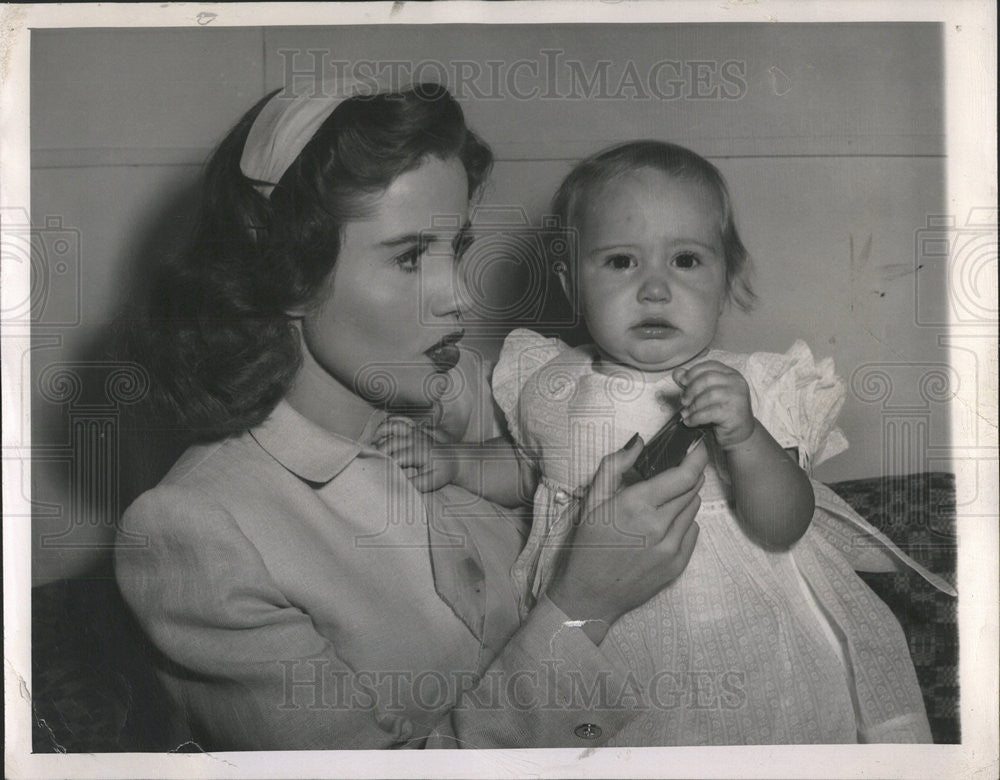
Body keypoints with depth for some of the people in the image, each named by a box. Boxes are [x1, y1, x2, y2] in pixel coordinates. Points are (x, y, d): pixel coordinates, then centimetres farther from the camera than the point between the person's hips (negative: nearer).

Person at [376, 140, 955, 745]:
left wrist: (744, 436, -33)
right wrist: (452, 464, 2)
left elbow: (782, 530, -18)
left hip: (733, 642, -2)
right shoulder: (551, 387, -4)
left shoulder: (748, 389, -12)